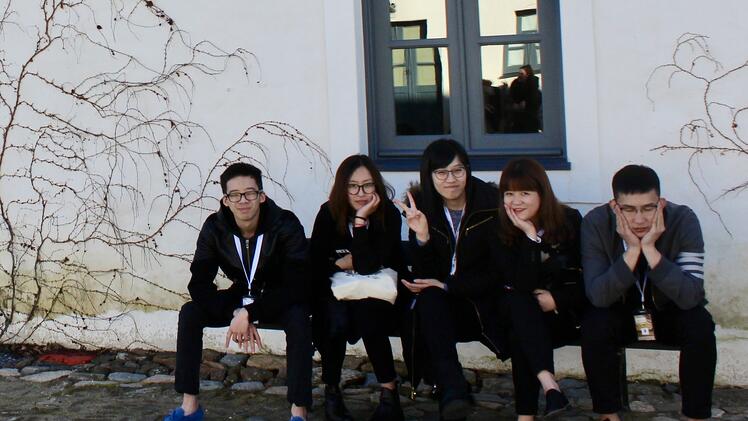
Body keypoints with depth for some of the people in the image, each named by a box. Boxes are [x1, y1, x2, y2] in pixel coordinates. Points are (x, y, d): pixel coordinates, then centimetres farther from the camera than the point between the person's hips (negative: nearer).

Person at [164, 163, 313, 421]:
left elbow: (297, 285, -30)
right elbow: (199, 284, -18)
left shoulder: (286, 225, -25)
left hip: (281, 300, -4)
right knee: (189, 312, -18)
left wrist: (249, 313, -37)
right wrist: (236, 314, -33)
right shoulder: (214, 228, -14)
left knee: (298, 317, -36)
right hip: (242, 296, 4)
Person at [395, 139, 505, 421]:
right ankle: (452, 390, -40)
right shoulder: (421, 206, -1)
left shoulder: (490, 202, -9)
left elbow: (498, 271, -9)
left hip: (482, 299, -1)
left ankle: (451, 396, -23)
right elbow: (424, 274, -4)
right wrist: (421, 236, -23)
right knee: (429, 300, -31)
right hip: (438, 302, 2)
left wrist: (447, 285, -15)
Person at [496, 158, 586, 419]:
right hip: (523, 310, 2)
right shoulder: (502, 229, -7)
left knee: (521, 334, -30)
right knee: (519, 303, -33)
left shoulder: (570, 220, -7)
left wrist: (557, 299, -17)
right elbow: (522, 286, -20)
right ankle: (548, 383, -44)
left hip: (564, 311, -2)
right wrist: (530, 236, -26)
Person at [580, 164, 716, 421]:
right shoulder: (596, 223, -22)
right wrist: (632, 250, -37)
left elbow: (691, 297, -31)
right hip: (619, 312, 0)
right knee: (593, 326, -30)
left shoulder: (683, 220, -24)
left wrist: (650, 249, -38)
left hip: (669, 313, 0)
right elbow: (597, 296, -28)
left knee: (700, 325, -29)